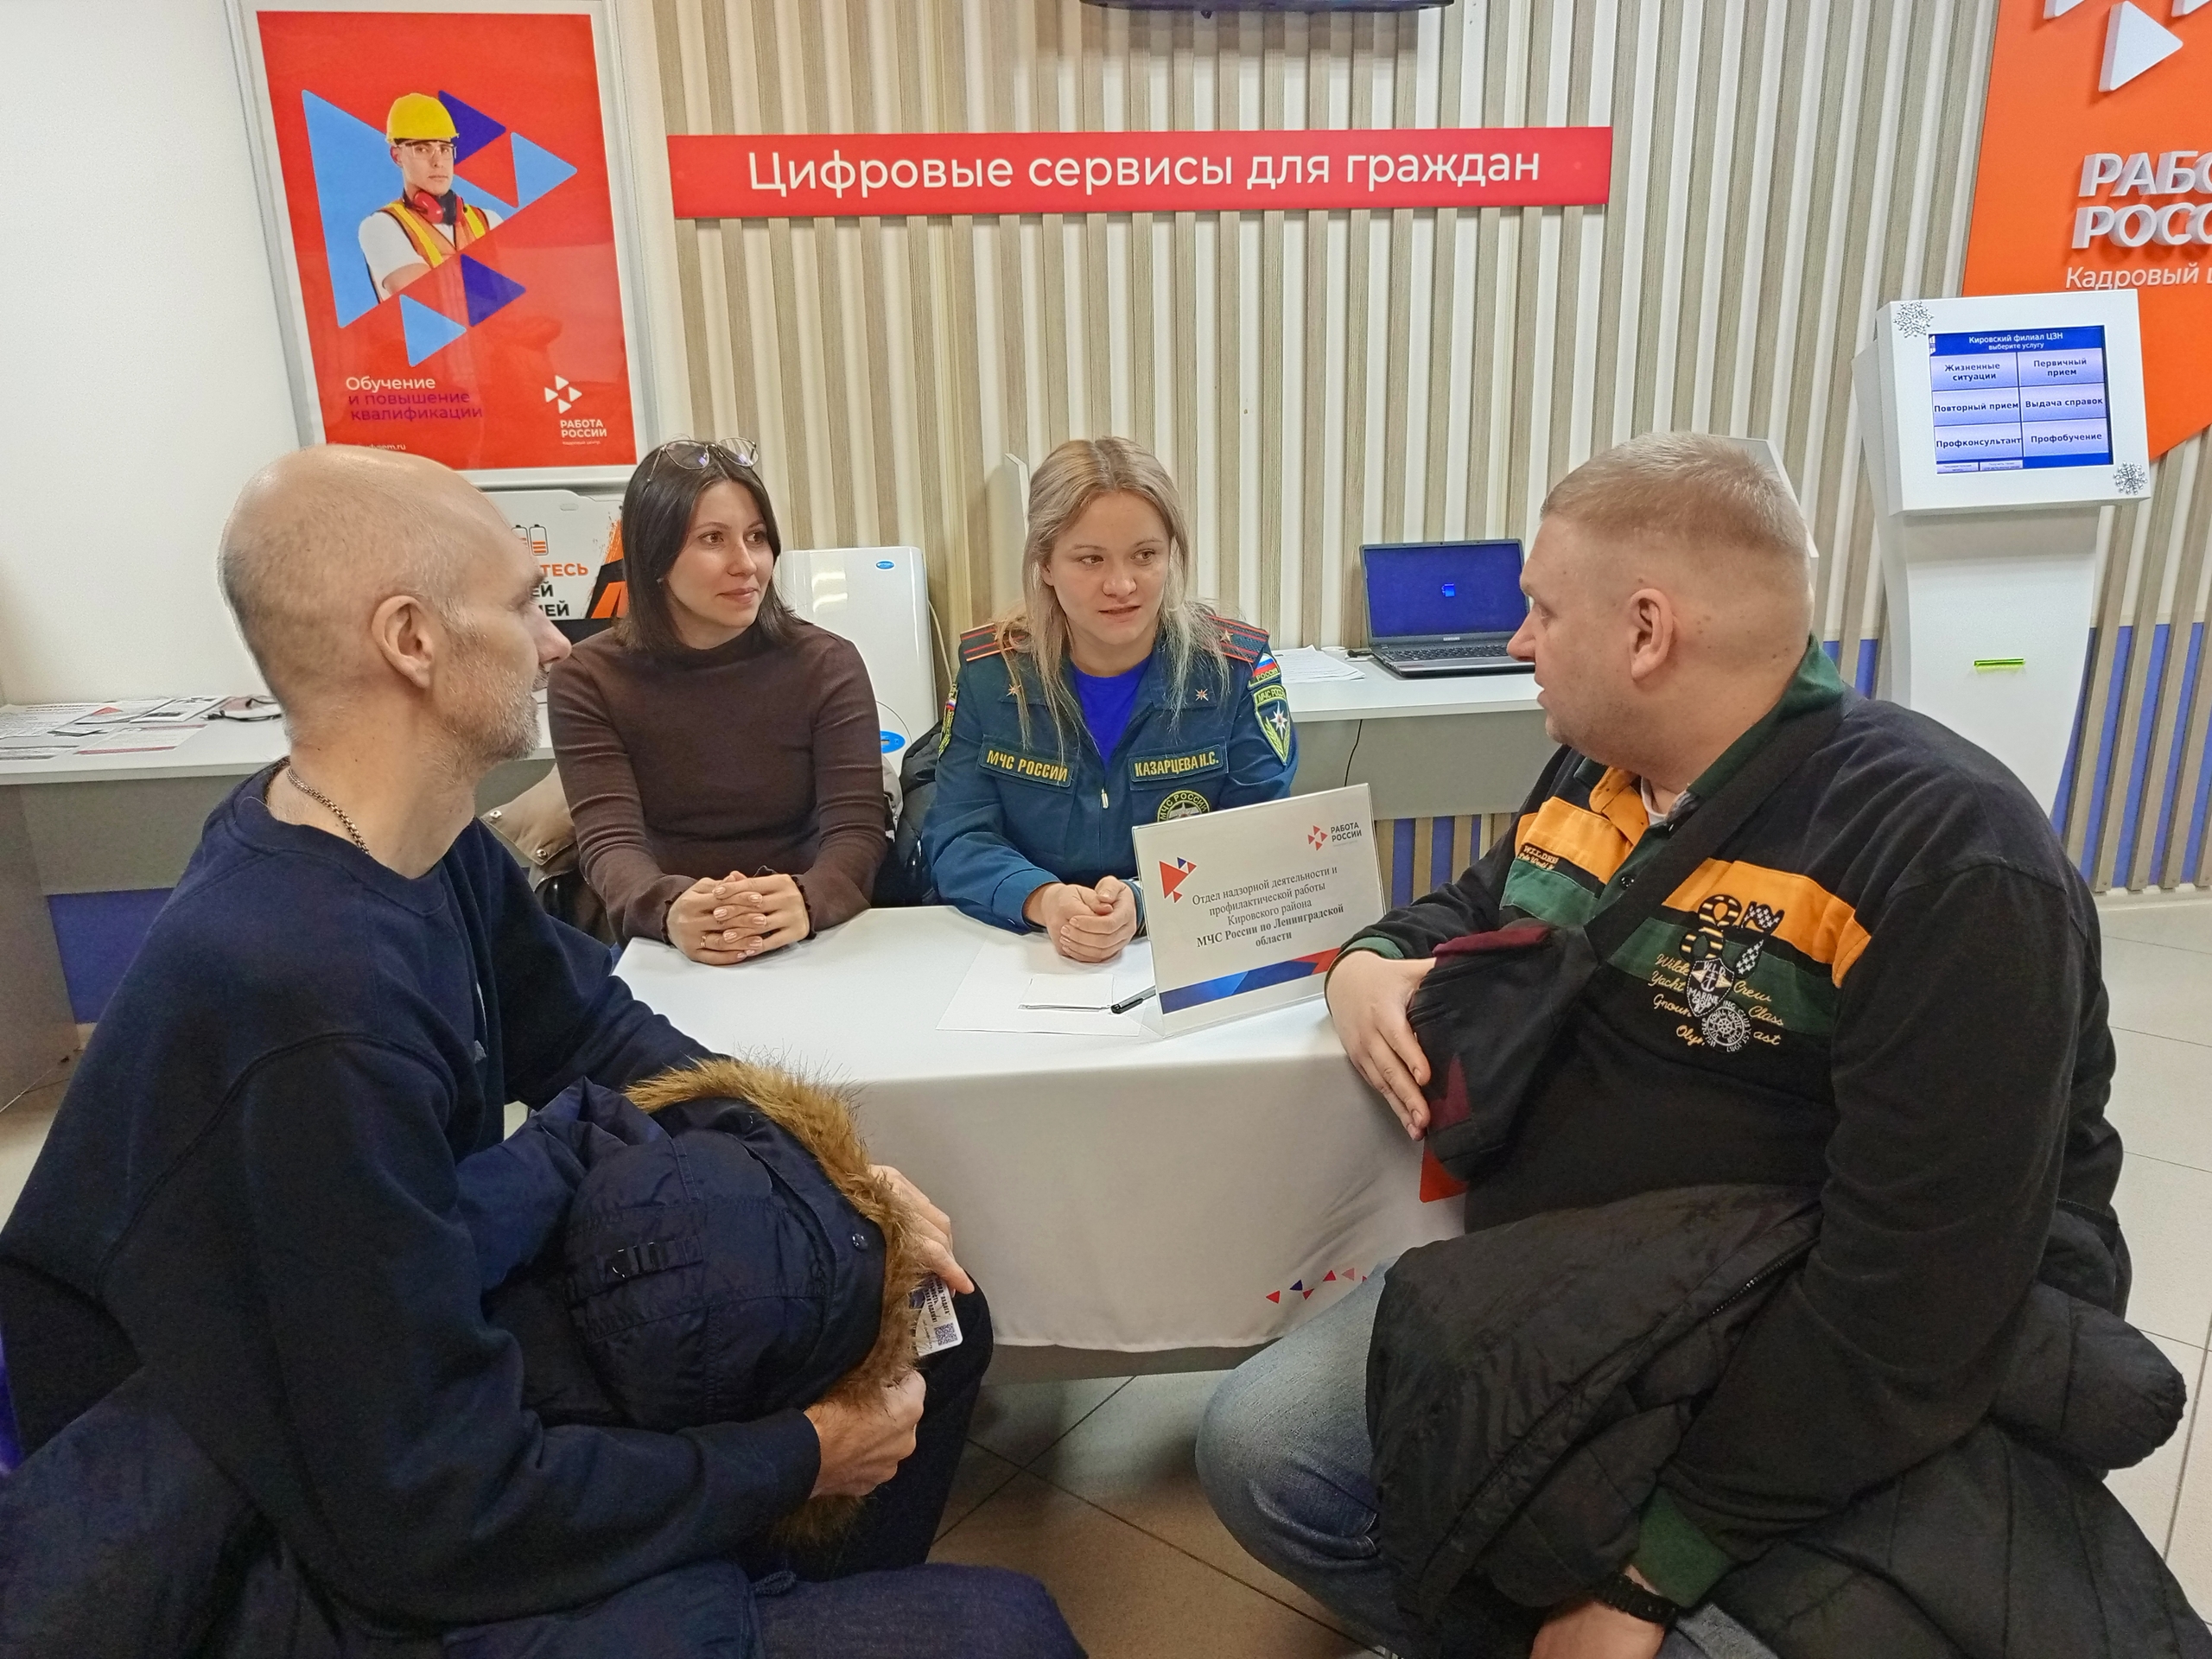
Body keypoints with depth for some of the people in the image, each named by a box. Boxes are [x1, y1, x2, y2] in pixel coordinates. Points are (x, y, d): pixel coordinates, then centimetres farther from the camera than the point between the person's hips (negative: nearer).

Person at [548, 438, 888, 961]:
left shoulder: (827, 664, 1)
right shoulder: (587, 679, 1)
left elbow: (857, 829, -9)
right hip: (660, 955, 0)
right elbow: (609, 841, -10)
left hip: (813, 945, 1)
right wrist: (669, 910, -33)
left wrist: (806, 902, -32)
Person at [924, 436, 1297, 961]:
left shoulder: (1236, 669, -4)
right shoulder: (989, 671, 0)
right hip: (1019, 958, 2)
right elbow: (957, 840, -3)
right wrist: (1043, 900, -24)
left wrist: (1143, 904, -26)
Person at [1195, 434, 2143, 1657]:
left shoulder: (1947, 862, -22)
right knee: (1258, 1449, -8)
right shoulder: (1591, 777, 3)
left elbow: (1911, 1303, -26)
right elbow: (1473, 912, 23)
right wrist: (1370, 964, -1)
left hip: (1824, 1408, -5)